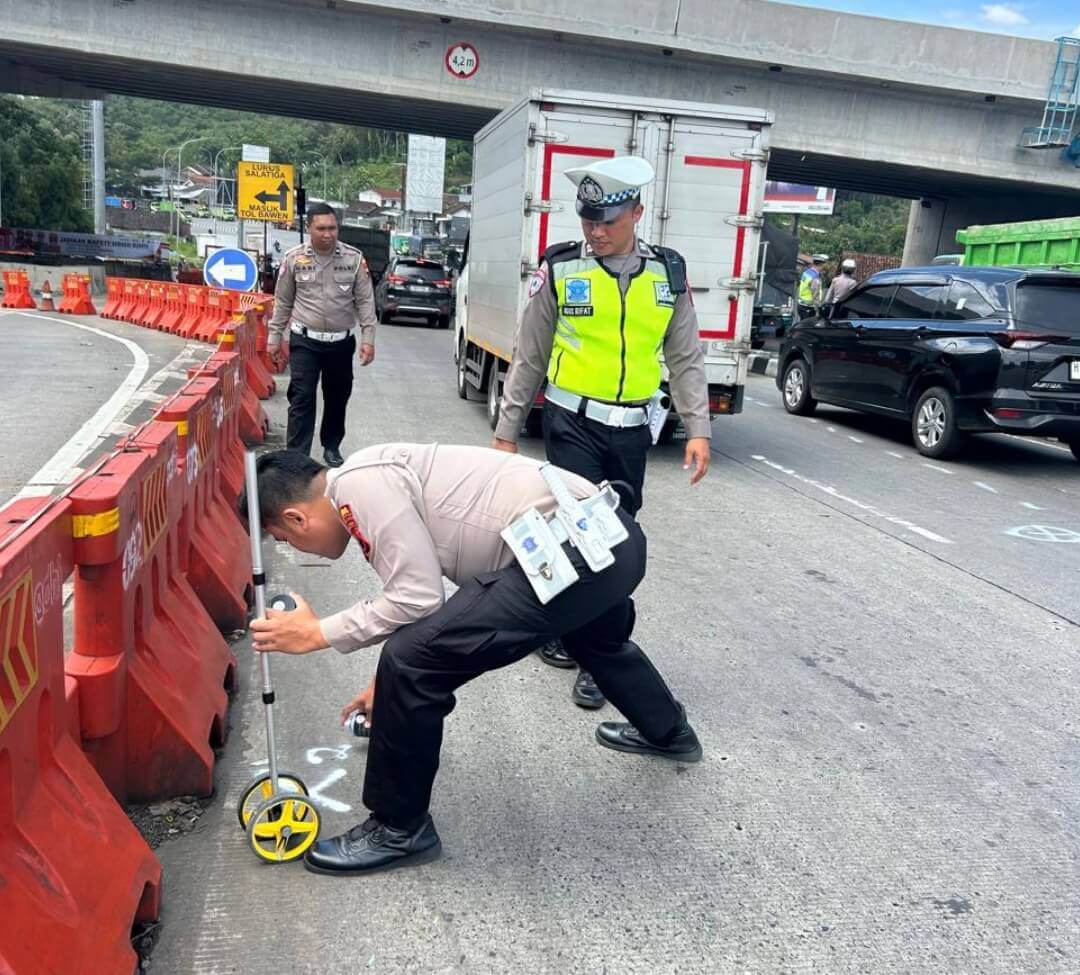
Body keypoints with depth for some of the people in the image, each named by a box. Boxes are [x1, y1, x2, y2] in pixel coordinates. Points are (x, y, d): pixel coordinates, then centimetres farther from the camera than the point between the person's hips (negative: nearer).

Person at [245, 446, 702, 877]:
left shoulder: (360, 483, -9)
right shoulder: (375, 478, 21)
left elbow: (417, 600, -14)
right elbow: (415, 596, 32)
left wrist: (318, 632, -1)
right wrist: (392, 682, 44)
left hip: (573, 554, -11)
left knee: (411, 662, -9)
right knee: (596, 634, 41)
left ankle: (400, 830, 13)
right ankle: (667, 731, 67)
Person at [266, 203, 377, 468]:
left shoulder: (354, 258, -3)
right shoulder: (293, 258, -2)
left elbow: (365, 301, 0)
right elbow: (282, 302, 5)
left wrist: (368, 339, -7)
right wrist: (274, 338, 5)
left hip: (341, 342, 1)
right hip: (305, 341, -1)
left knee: (337, 398, 13)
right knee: (302, 399, -5)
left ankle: (331, 446, 32)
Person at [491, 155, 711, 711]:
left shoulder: (668, 274, 4)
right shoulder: (559, 270, -4)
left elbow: (685, 359, 8)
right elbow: (528, 358, 2)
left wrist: (697, 430, 0)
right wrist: (506, 432, 2)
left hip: (631, 430, 3)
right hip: (573, 423, -3)